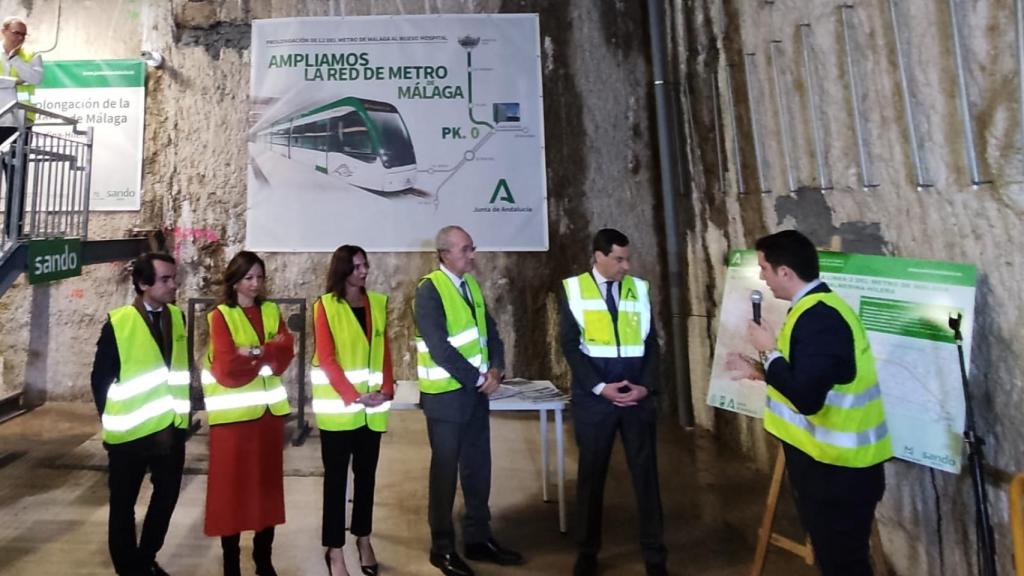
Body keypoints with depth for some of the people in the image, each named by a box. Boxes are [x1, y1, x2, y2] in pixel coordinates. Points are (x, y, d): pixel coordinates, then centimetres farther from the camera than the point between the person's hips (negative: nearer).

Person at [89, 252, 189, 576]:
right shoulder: (118, 322, -12)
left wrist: (183, 407, 7)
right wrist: (112, 420, -1)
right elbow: (101, 378, -6)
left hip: (171, 427, 4)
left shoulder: (177, 317, 2)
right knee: (124, 503, 13)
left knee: (166, 497, 16)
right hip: (131, 430, -4)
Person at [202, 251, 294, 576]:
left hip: (269, 409, 4)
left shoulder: (272, 311, 8)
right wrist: (268, 353, -11)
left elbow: (286, 354, -4)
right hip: (234, 412, -4)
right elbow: (227, 368, -15)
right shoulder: (220, 316, -4)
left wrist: (253, 352, -16)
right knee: (232, 484, 5)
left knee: (268, 483, 11)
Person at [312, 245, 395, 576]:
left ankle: (363, 539, 30)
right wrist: (354, 397, -16)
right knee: (336, 478, 5)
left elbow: (384, 352, 8)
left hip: (373, 408, 4)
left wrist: (386, 389, -5)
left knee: (366, 475, 14)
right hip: (338, 407, -4)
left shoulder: (378, 303, 8)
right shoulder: (326, 305, -5)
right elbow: (326, 359, -10)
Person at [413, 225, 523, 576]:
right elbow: (439, 347, -21)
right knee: (445, 470, 6)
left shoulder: (471, 284, 9)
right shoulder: (429, 290, -14)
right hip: (446, 394, -7)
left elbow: (489, 330, 10)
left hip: (476, 390, 7)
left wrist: (495, 369, -6)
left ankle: (478, 538, 30)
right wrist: (478, 378, -15)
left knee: (478, 467, 14)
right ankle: (442, 548, 22)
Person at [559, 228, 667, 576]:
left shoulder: (639, 289, 8)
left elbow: (651, 343, 7)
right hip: (593, 397, -2)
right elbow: (570, 345, -5)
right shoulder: (574, 289, 0)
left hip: (638, 395, 2)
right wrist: (599, 387, -13)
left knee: (646, 473, 9)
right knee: (591, 474, 10)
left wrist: (647, 386, -7)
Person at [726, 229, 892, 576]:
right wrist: (760, 371, 12)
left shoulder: (819, 317, -25)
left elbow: (806, 396, -32)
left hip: (838, 468, -10)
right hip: (828, 460, 10)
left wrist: (769, 352, -19)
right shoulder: (815, 309, 8)